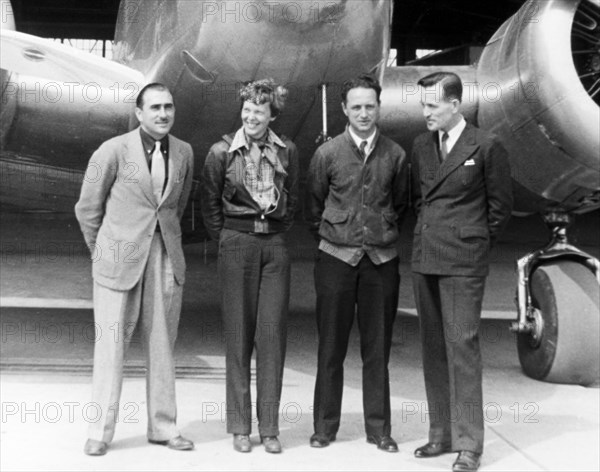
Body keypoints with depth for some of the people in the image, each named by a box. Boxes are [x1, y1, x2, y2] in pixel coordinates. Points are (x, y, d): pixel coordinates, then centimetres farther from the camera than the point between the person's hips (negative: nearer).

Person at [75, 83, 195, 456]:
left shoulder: (184, 153, 6)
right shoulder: (113, 151, -6)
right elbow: (88, 208, 3)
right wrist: (104, 251, 10)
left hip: (167, 257, 4)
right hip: (120, 259, -3)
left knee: (162, 345, 8)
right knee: (111, 345, 1)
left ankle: (163, 427, 19)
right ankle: (100, 431, 11)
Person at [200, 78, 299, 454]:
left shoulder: (287, 151, 5)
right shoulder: (222, 152, -1)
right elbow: (210, 203, 7)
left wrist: (277, 232, 10)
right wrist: (227, 239, 5)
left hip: (275, 244, 2)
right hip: (237, 244, -2)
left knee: (272, 332, -1)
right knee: (238, 334, 1)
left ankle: (269, 426, 7)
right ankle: (240, 426, 11)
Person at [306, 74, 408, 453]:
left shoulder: (395, 155, 2)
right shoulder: (327, 153, 0)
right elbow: (314, 205, 10)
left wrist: (385, 233, 12)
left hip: (381, 260, 1)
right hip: (336, 258, -1)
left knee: (378, 349, 6)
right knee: (331, 348, 5)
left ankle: (379, 429, 16)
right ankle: (325, 426, 16)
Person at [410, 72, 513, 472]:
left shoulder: (486, 147, -5)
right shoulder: (421, 146, 11)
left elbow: (500, 206, 0)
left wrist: (474, 244, 4)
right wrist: (429, 235, 14)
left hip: (463, 263, -6)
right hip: (424, 260, 6)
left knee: (462, 347, -7)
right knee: (434, 348, 10)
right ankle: (442, 434, 20)